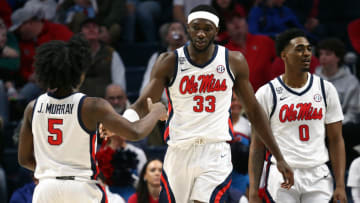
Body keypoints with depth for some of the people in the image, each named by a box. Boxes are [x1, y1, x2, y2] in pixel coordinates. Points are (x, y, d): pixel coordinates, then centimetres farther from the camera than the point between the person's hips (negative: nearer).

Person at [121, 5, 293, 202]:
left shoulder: (234, 62, 2)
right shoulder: (169, 62, -1)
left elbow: (253, 111, 10)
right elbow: (142, 104, -7)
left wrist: (279, 158, 10)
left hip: (216, 154, -1)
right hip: (179, 151, 1)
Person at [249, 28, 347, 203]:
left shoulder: (326, 89, 6)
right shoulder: (266, 94, -1)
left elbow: (336, 140, 7)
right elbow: (257, 147, 2)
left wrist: (340, 185, -1)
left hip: (318, 176, 2)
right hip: (282, 177, -2)